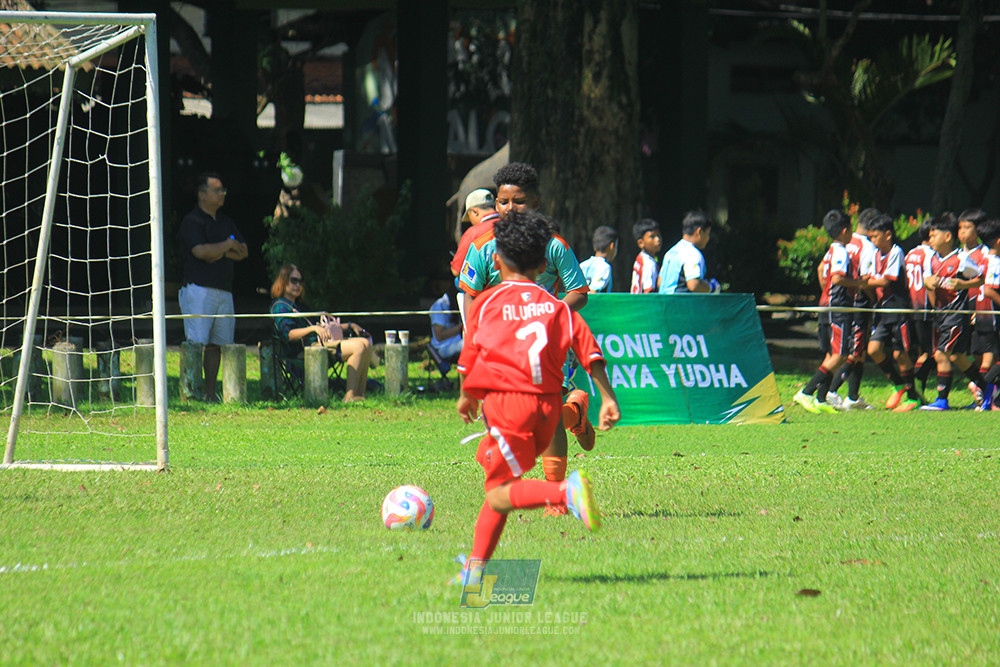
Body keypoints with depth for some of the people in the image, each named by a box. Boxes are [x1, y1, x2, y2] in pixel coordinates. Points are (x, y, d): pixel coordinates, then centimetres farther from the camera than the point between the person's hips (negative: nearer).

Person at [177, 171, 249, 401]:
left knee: (216, 344, 6)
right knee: (197, 344, -13)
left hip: (224, 291, 7)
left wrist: (220, 252, -5)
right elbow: (201, 251, -18)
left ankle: (211, 392, 10)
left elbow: (243, 252, 13)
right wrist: (228, 245, -5)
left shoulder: (225, 222, 20)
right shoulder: (192, 222, -4)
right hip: (199, 289, -7)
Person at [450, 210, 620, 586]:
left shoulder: (485, 304, 6)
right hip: (549, 405, 5)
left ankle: (567, 492, -32)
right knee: (499, 473, 19)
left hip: (506, 401, -5)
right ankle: (477, 564, 18)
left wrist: (467, 396, 31)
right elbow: (589, 350, 2)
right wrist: (608, 397, 3)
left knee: (499, 493, -5)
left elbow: (469, 359, 13)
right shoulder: (556, 306, 12)